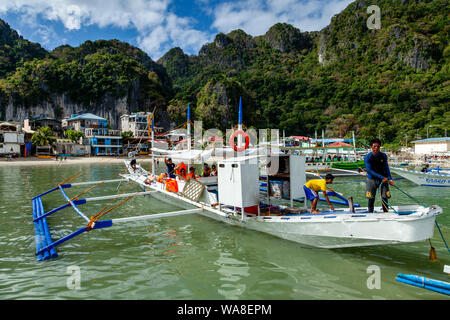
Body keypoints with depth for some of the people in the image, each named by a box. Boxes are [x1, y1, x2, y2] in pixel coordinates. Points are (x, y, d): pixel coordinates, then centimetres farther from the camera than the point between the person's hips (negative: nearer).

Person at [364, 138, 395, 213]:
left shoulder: (383, 156, 2)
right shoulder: (368, 157, -9)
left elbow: (386, 168, 4)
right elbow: (369, 170, -15)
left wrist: (390, 179, -11)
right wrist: (382, 177, -21)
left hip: (383, 179, 3)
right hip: (372, 179, -2)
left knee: (385, 197, 2)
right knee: (371, 198, 2)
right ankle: (370, 213, 17)